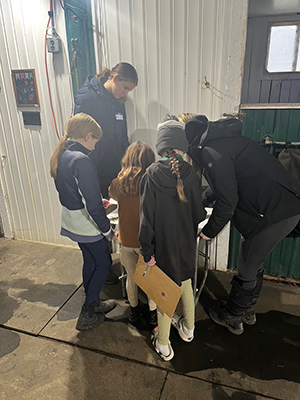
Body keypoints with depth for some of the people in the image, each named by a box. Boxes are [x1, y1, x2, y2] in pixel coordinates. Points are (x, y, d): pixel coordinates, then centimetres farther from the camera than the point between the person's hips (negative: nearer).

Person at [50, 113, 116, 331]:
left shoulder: (60, 155, 2)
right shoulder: (81, 160, -27)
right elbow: (92, 204, -28)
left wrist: (96, 201, 16)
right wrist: (107, 229, -15)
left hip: (72, 221, 9)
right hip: (86, 225, -8)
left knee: (90, 260, 23)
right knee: (104, 263, 10)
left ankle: (93, 303, 41)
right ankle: (86, 315, 19)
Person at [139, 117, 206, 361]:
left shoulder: (152, 175, -18)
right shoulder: (191, 174, -12)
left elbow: (147, 216, -16)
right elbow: (199, 213, -3)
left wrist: (147, 251, -8)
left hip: (163, 245, -2)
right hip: (186, 244, 3)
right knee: (185, 285, 25)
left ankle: (163, 345, 31)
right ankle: (188, 329, 47)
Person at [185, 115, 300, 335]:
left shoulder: (211, 152, -16)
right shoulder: (224, 139, 14)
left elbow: (227, 201, -18)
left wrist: (209, 232, -4)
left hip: (272, 214, -9)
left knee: (247, 271, 10)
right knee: (255, 264, 25)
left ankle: (232, 318, 33)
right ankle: (248, 311, 45)